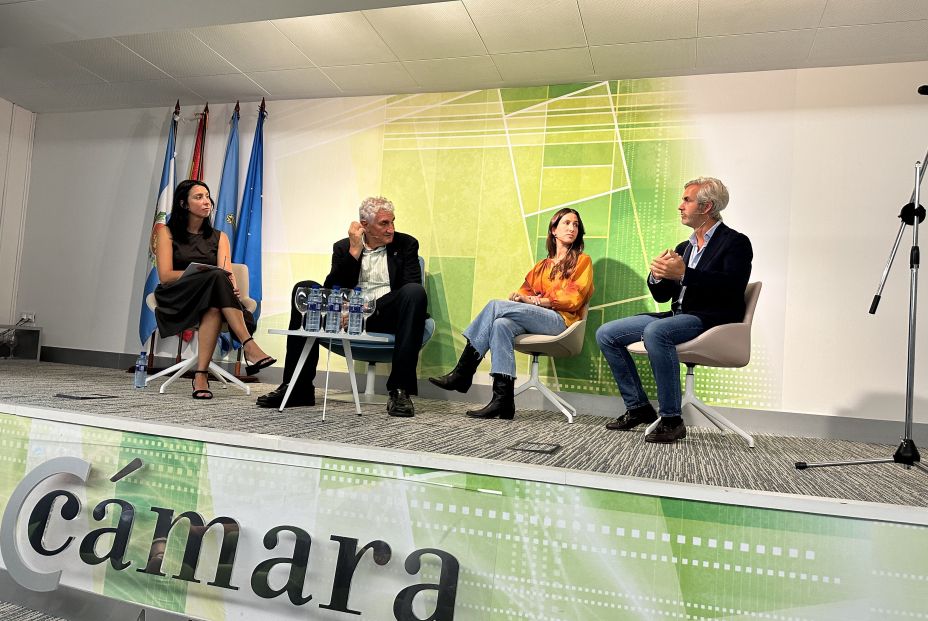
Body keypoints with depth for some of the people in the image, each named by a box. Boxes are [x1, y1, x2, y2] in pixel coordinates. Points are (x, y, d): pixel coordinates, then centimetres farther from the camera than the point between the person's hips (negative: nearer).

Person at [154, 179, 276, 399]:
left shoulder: (219, 237, 16)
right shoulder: (167, 232, 8)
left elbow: (227, 272, -1)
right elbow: (165, 275, -6)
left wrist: (231, 285, -27)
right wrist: (205, 274, -21)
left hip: (211, 299, 3)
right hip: (176, 299, -3)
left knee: (215, 309, -38)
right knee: (217, 278, -35)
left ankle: (201, 374, -45)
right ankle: (249, 346, -47)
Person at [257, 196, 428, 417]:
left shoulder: (406, 244, 8)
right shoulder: (343, 247, 12)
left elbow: (412, 291, -5)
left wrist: (374, 307, -19)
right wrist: (354, 250, -8)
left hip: (386, 315, -2)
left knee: (415, 292, -32)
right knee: (304, 289, -16)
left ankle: (400, 391, -33)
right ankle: (298, 387, -16)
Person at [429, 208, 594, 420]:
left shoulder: (582, 261, 13)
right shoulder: (542, 265, 28)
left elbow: (573, 299, -1)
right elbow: (526, 290, 17)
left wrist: (535, 300, -6)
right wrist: (519, 297, -8)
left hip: (561, 320, -5)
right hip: (537, 319, 5)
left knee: (496, 305, -24)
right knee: (501, 324, -31)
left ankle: (463, 373, -23)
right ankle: (503, 399, -37)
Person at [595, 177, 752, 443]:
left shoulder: (736, 242, -1)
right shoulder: (683, 247, 22)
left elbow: (732, 285, -19)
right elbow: (662, 296, 19)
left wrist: (684, 274, -25)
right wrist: (657, 276, -4)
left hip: (712, 318, -8)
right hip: (678, 316, 8)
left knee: (656, 331, -37)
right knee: (606, 334, -2)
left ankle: (672, 419, -28)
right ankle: (638, 407, 4)